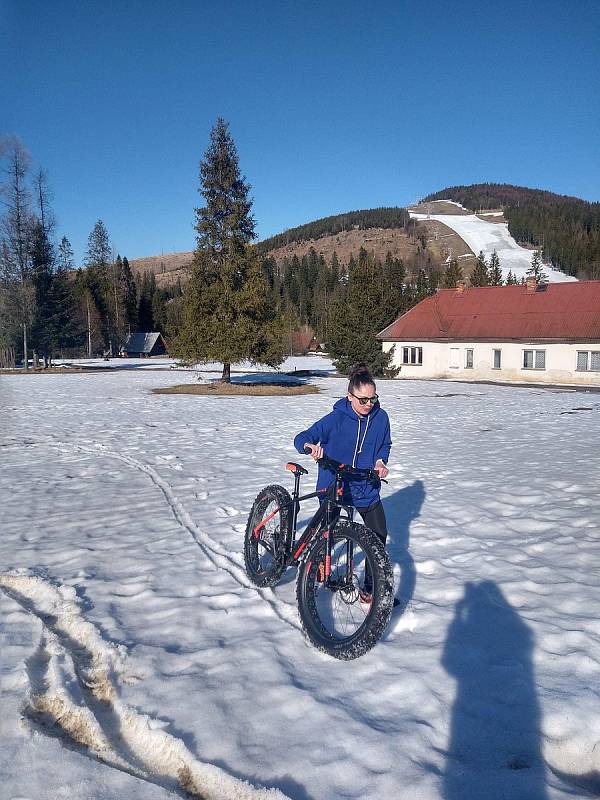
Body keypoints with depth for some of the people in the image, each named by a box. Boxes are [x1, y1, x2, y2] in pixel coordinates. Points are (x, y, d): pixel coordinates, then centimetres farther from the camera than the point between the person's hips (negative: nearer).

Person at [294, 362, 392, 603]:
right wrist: (310, 446, -44)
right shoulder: (336, 419, -18)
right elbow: (301, 438, -21)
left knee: (379, 536, 1)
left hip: (367, 487, 3)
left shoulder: (380, 417, -6)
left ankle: (370, 588, 18)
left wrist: (380, 461, -6)